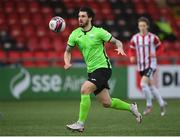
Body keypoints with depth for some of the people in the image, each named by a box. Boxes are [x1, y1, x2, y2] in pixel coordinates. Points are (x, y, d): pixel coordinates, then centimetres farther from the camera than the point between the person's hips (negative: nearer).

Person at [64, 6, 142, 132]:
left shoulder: (98, 32, -8)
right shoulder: (75, 34, 4)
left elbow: (117, 42, -4)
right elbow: (68, 51, 13)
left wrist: (120, 48, -27)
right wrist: (67, 62, -7)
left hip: (103, 67, -6)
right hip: (91, 71, 6)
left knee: (84, 89, -24)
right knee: (107, 103, 9)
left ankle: (81, 124, -19)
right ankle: (131, 107, 33)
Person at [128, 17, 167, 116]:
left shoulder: (153, 37, -6)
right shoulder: (135, 38, 3)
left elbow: (159, 47, 7)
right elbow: (131, 50, 12)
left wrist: (155, 53, -12)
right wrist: (132, 57, -9)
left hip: (151, 64, -4)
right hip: (141, 66, 4)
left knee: (143, 84, -20)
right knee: (151, 87, 11)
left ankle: (149, 105, -4)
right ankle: (161, 104, 29)